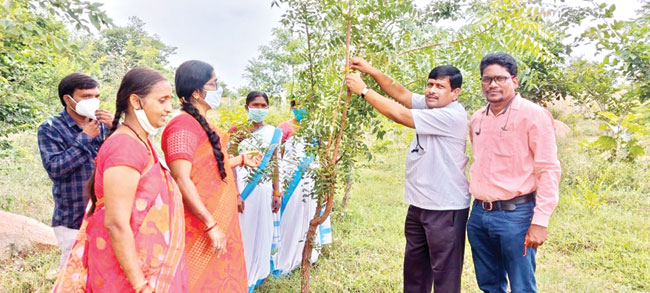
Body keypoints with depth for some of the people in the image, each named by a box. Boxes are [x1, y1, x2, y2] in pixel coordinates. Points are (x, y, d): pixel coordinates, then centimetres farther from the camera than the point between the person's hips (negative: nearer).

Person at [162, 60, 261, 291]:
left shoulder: (200, 124, 11)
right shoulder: (183, 125, -19)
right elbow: (182, 181, -25)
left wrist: (241, 160, 23)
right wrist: (211, 225, -24)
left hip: (217, 221, 9)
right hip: (201, 229, -9)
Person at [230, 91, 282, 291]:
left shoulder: (273, 132, 6)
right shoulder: (238, 130, -5)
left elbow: (274, 164, 10)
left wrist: (276, 192, 7)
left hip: (265, 188, 4)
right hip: (243, 187, -4)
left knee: (263, 232, 12)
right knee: (244, 232, 3)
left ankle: (257, 274, 30)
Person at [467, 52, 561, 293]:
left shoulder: (533, 115, -9)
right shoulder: (476, 119, 10)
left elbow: (549, 171, -12)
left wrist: (540, 221, -16)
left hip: (515, 215, -6)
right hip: (479, 214, 6)